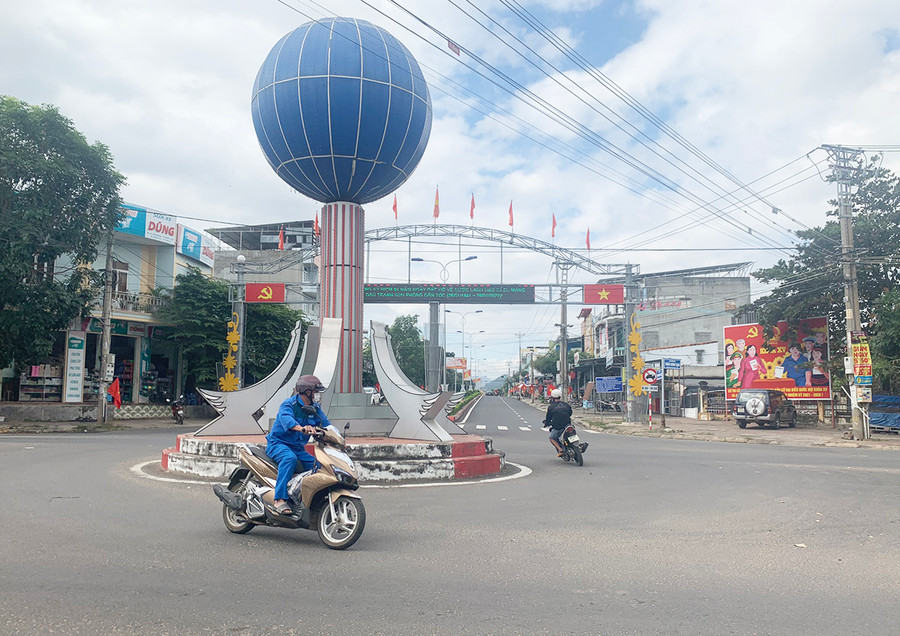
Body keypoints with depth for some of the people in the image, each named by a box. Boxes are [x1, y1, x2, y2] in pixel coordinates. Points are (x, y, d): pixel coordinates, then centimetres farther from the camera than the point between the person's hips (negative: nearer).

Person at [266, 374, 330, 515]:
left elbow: (326, 424, 4)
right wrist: (301, 428, -56)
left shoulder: (315, 409, 9)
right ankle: (280, 500, -40)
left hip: (298, 448, 7)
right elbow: (286, 419, -36)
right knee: (289, 458, -37)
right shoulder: (289, 404, -15)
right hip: (278, 443, -7)